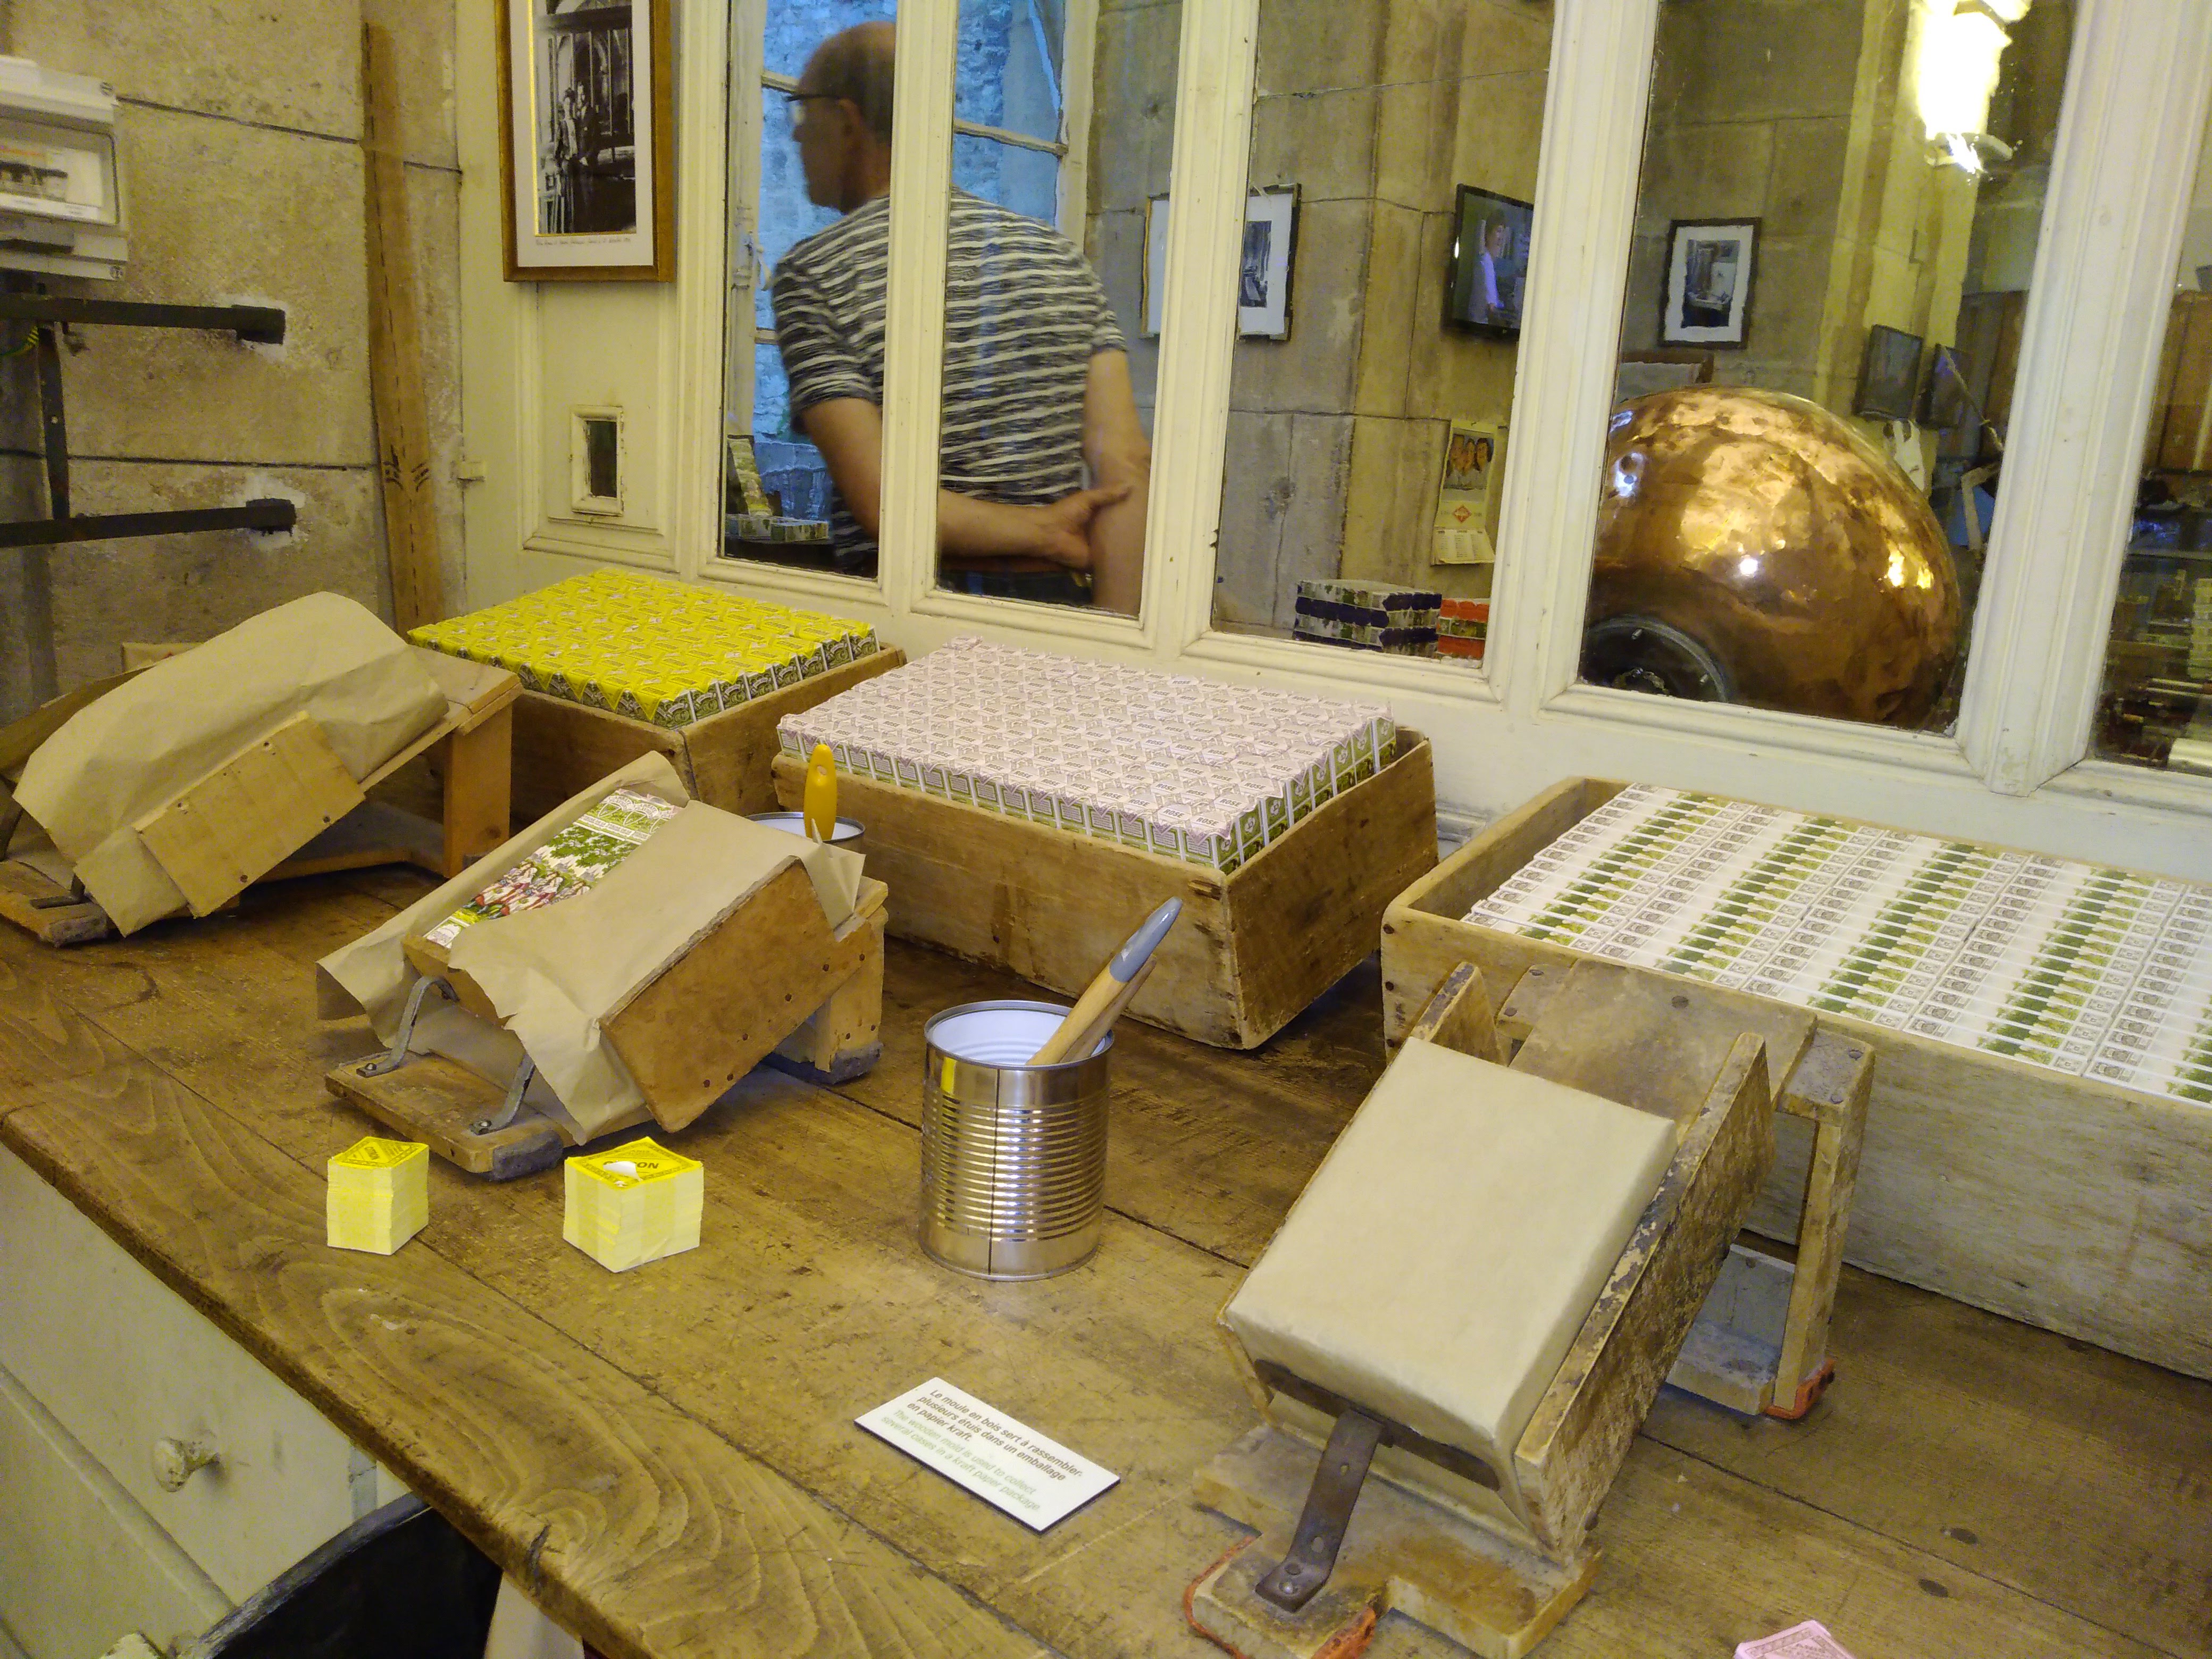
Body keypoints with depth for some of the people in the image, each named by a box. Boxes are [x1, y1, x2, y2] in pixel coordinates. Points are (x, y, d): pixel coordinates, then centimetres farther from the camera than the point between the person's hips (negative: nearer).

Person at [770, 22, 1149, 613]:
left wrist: (1045, 530, -3)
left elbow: (880, 500, -14)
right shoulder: (1060, 254, 7)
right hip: (1057, 600, 4)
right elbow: (1127, 464, -3)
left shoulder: (813, 275, -4)